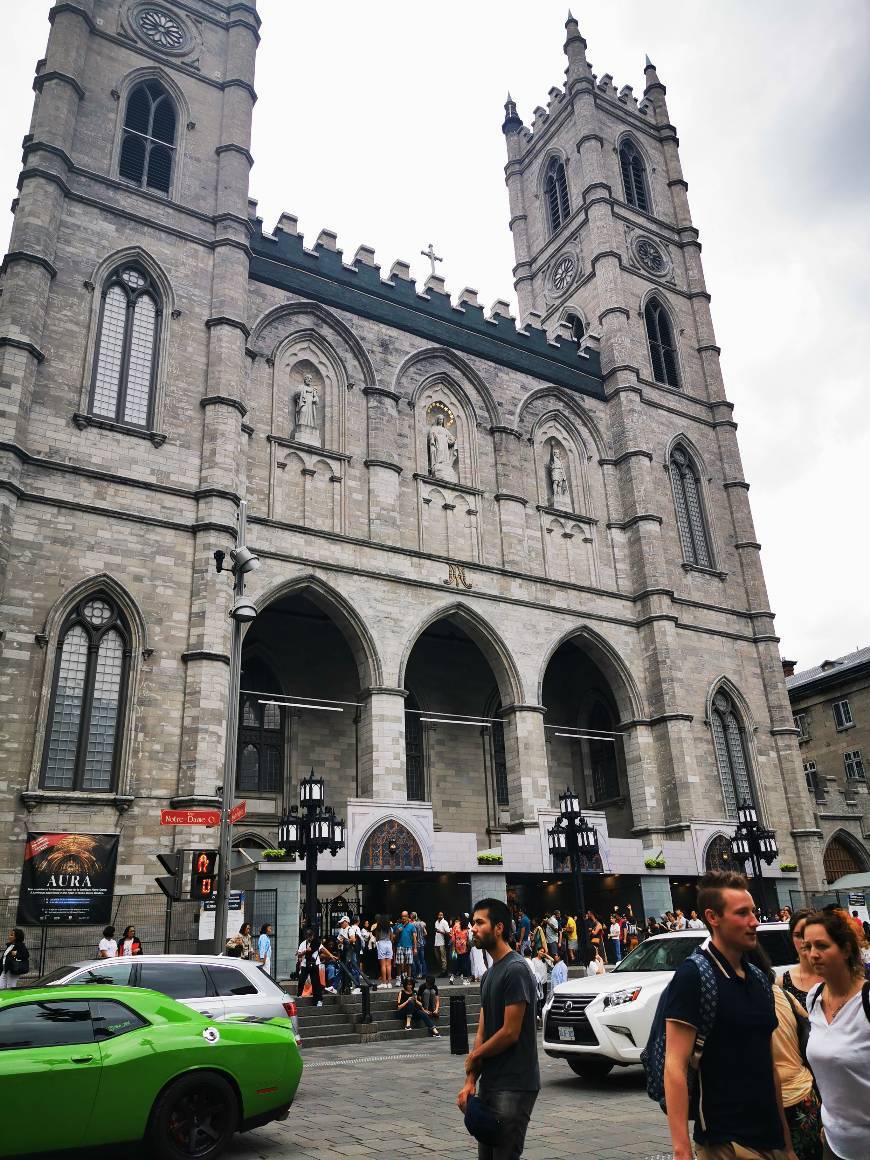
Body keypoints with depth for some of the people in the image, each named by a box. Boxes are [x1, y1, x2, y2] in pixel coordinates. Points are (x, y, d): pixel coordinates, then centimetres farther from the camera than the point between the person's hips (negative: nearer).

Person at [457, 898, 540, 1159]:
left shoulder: (516, 970, -16)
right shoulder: (489, 974, 13)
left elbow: (510, 1033, -18)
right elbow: (482, 1033, 12)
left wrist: (473, 1057, -3)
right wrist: (470, 1081, 3)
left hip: (514, 1086, -9)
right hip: (490, 1083, 9)